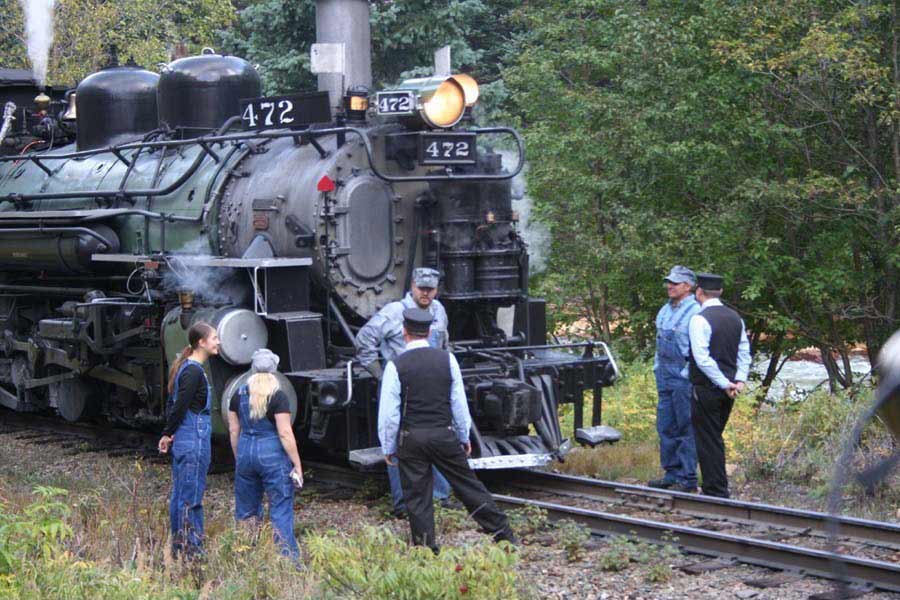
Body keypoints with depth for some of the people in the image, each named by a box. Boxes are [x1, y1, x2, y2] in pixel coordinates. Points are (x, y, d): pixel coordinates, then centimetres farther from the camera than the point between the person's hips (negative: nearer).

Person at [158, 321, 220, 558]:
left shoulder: (183, 367, 13)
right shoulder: (194, 371, -17)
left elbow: (173, 403, 14)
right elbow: (180, 405, -19)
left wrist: (168, 434, 8)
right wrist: (168, 433, -7)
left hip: (182, 440, 10)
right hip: (194, 440, -10)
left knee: (179, 494, 14)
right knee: (191, 497, -5)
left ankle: (178, 546, 22)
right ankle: (192, 548, -1)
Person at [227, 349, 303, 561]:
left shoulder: (239, 394, 4)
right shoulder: (278, 396, -11)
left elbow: (233, 430, 9)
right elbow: (285, 434, -14)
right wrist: (297, 465, -9)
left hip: (245, 454, 5)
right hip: (273, 456, -5)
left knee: (246, 511, 15)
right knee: (281, 511, -1)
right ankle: (288, 558, -2)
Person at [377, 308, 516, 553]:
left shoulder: (395, 366, -8)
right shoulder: (447, 359, -1)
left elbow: (388, 413, -6)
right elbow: (459, 402, 5)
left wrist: (388, 447, 5)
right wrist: (464, 436, 16)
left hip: (411, 440, -2)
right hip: (444, 434, 2)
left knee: (417, 496, 6)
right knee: (468, 486, 10)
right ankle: (503, 534, 14)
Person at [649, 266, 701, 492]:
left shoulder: (694, 312, -13)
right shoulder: (665, 310, 14)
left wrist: (687, 373, -17)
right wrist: (657, 367, 19)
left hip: (683, 377, -9)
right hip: (665, 376, 9)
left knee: (686, 428, -4)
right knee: (666, 427, 12)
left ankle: (687, 478, 0)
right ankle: (672, 473, 20)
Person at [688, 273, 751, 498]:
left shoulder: (700, 319, -15)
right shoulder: (735, 318, 9)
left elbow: (703, 359, -21)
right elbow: (744, 352, 10)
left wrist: (725, 384, -16)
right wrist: (739, 380, 2)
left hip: (707, 389, -8)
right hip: (727, 390, 8)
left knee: (708, 440, 0)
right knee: (715, 439, 18)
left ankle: (716, 492, 2)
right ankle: (718, 487, 24)